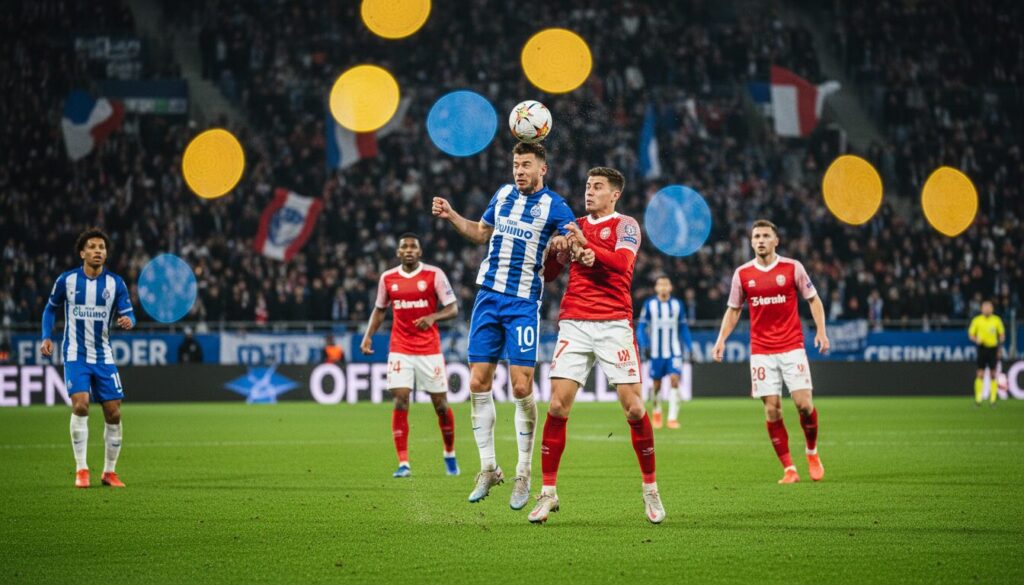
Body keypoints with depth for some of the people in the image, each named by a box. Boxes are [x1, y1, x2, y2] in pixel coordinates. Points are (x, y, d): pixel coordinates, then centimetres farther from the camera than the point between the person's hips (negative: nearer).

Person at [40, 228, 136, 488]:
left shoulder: (115, 283, -2)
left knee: (113, 413, -1)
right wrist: (46, 337, -1)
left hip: (104, 357, 2)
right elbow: (51, 308, 11)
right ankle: (81, 469, -12)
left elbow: (128, 314, -5)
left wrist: (128, 321, -28)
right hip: (76, 355, -2)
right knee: (80, 404, -21)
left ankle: (109, 471, 15)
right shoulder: (66, 280, -4)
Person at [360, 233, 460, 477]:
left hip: (430, 349, -1)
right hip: (400, 350, 1)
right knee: (400, 402, -11)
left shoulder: (434, 274, -3)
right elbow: (379, 309, 19)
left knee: (441, 404, 3)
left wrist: (433, 317, -22)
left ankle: (450, 455, 26)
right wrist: (368, 336, 5)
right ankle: (403, 463, -9)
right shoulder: (387, 278, 5)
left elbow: (453, 309, -3)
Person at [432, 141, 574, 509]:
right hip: (488, 297, 5)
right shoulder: (503, 195, 12)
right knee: (478, 384, 0)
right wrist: (451, 217, 12)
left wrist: (564, 243, -35)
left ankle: (523, 474, 3)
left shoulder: (554, 206, -3)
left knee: (521, 387, -10)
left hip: (524, 303, -5)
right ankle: (488, 468, 11)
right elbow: (481, 233, 27)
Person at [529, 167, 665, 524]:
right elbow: (548, 273, 17)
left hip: (614, 324, -3)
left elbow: (622, 261, -14)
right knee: (557, 406, -7)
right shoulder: (574, 227, 18)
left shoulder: (625, 226, 4)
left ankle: (650, 489, 8)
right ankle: (548, 492, -1)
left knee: (633, 407, -7)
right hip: (573, 323, 3)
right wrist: (560, 249, -2)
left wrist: (587, 247, -23)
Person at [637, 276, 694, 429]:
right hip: (656, 352, 0)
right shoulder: (649, 305, -2)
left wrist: (689, 347, 7)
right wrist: (644, 345, -15)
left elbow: (683, 328, 12)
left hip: (674, 351, 0)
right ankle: (656, 412, 34)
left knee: (674, 380, -15)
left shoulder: (678, 304, 3)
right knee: (656, 385, 7)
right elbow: (641, 327, -1)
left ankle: (673, 418, -15)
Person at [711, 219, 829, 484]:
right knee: (772, 410, -4)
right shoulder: (742, 273, 5)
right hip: (761, 351, 1)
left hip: (792, 347, -1)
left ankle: (812, 452, 17)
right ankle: (788, 469, 3)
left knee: (804, 404, -10)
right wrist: (721, 339, 1)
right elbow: (733, 310, 14)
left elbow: (813, 299, 7)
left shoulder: (792, 267, -1)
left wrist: (821, 331, -6)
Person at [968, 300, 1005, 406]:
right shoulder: (977, 320, 1)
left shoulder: (997, 320, 4)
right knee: (980, 374, -6)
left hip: (993, 349, 1)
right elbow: (971, 334, 5)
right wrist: (977, 340, -15)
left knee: (993, 374, 2)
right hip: (982, 348, -1)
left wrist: (1000, 344, -4)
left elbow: (1002, 334, 11)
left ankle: (993, 398, 8)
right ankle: (978, 398, -4)